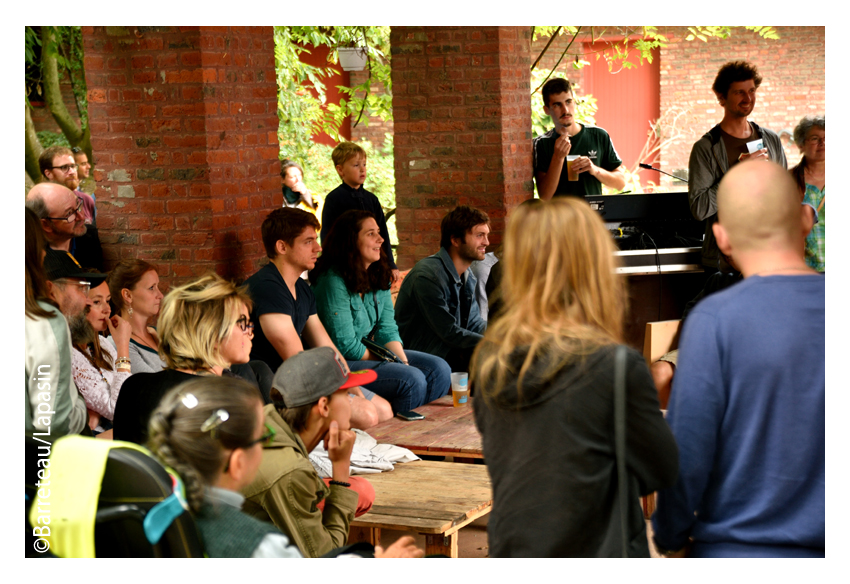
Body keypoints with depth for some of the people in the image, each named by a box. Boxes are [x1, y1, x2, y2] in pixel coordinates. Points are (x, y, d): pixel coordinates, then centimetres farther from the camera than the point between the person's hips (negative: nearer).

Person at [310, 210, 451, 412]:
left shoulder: (378, 277, 8)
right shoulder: (334, 281, -19)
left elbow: (387, 329, 6)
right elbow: (345, 345, -19)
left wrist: (403, 361, -13)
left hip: (370, 352, 9)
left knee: (439, 369, -2)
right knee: (412, 380, -24)